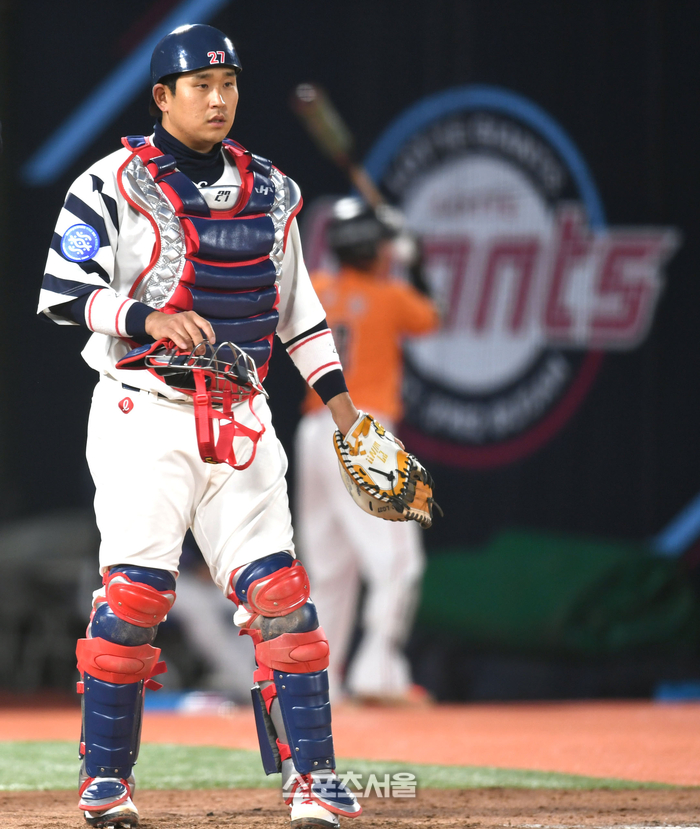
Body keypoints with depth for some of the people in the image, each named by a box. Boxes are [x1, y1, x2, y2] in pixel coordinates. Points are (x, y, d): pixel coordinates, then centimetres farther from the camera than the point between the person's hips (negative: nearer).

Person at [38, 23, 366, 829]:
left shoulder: (267, 191, 13)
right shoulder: (113, 186, -4)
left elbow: (295, 301, 21)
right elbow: (62, 292, -9)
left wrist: (338, 400, 16)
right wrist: (147, 318, -24)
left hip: (241, 418, 4)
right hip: (144, 410, -4)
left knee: (278, 593, -4)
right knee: (133, 593, -11)